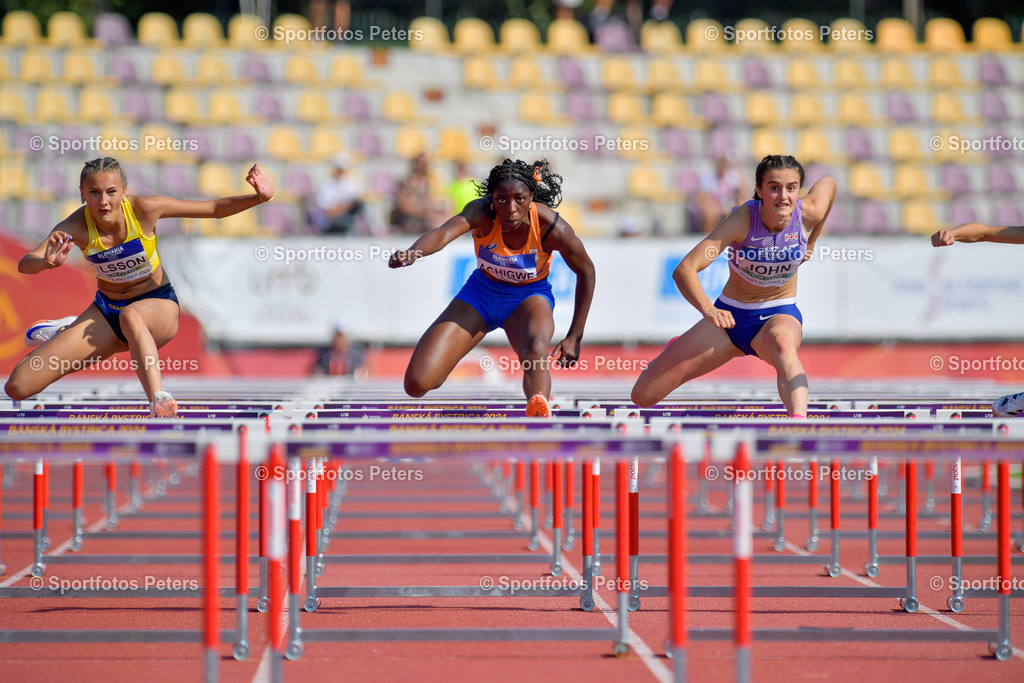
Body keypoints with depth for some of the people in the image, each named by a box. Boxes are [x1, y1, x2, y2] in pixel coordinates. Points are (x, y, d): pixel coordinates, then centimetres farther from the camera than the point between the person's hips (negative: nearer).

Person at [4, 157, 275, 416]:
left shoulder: (144, 209, -19)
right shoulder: (76, 227, -19)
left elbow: (215, 209, -12)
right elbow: (24, 265, -30)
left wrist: (260, 197, -29)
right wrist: (48, 263, -54)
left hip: (158, 306, -3)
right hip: (106, 311, 3)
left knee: (130, 316, -43)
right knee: (18, 387, -5)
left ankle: (159, 400, -52)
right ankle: (64, 334, 28)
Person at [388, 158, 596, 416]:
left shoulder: (552, 227, -26)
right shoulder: (482, 213, -28)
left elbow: (586, 272, -9)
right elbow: (445, 232, -50)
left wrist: (574, 337, -6)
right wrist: (412, 253, -72)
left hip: (529, 296, -2)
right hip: (481, 292, 2)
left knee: (536, 349, -40)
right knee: (417, 384, -7)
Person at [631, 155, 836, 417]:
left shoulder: (808, 213, -17)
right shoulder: (743, 219, -25)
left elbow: (828, 183, 11)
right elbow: (684, 270, -34)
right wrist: (708, 309, -52)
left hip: (779, 316, 0)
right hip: (731, 316, 0)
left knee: (782, 344, -42)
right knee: (643, 395, 1)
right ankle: (675, 351, 37)